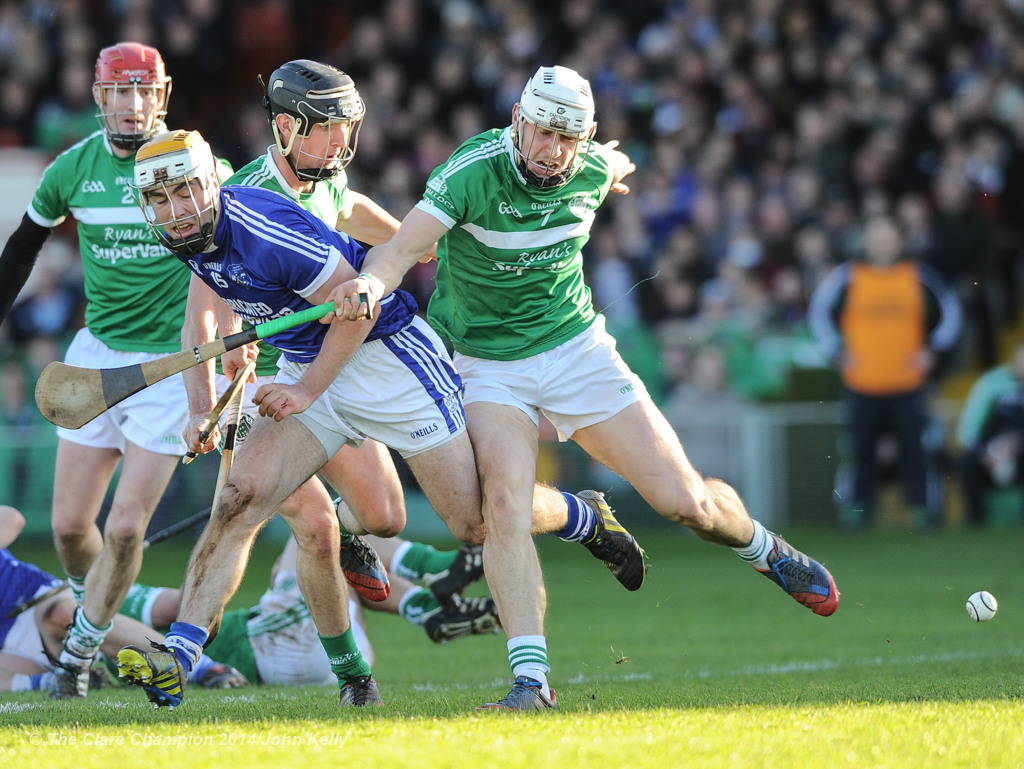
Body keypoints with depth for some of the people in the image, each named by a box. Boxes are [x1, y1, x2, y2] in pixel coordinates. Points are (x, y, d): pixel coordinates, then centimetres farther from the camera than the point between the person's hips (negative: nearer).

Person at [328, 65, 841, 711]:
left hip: (578, 350, 3)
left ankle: (766, 550, 33)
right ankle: (530, 678, -28)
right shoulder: (474, 172, -23)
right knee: (505, 501, -28)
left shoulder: (592, 170, -8)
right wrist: (372, 283, -54)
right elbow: (401, 248, -35)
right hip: (489, 365, -3)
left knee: (686, 502, 0)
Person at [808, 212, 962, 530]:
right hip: (863, 386, 0)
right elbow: (818, 311, 11)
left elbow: (951, 309, 15)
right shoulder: (848, 277, 2)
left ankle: (926, 507, 4)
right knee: (860, 449, -1)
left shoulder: (918, 275, 5)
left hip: (909, 382, 0)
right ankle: (855, 511, 8)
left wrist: (932, 350, 6)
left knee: (917, 448, -5)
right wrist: (837, 352, 4)